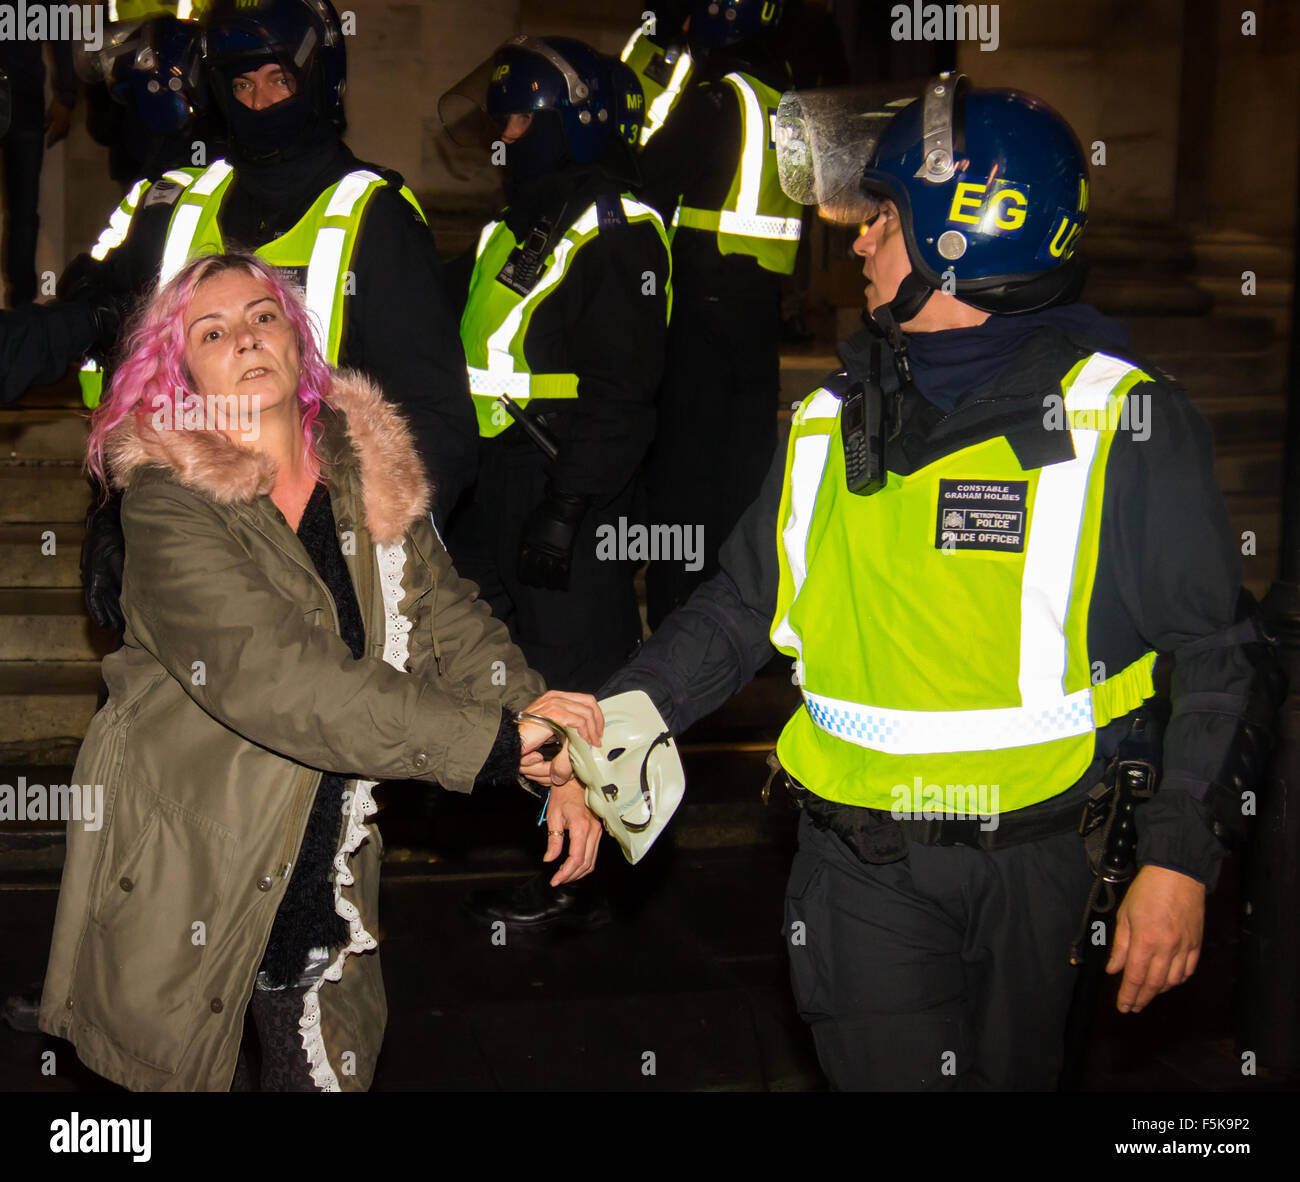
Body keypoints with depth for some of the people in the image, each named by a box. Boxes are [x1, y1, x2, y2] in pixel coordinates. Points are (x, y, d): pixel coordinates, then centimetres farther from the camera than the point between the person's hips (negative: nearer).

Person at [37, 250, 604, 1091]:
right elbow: (267, 677, -28)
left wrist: (562, 767, -18)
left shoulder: (372, 475, 1)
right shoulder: (167, 503, -16)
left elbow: (453, 622, -1)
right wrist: (500, 737, -31)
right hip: (187, 880, -4)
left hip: (330, 877, 4)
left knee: (340, 1071, 12)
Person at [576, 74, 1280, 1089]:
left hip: (1031, 863, -2)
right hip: (858, 865, 2)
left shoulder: (1121, 422, -7)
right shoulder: (832, 421, 8)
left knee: (1011, 1075, 13)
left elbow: (1216, 652, -7)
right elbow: (740, 609, 13)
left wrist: (1181, 859, -15)